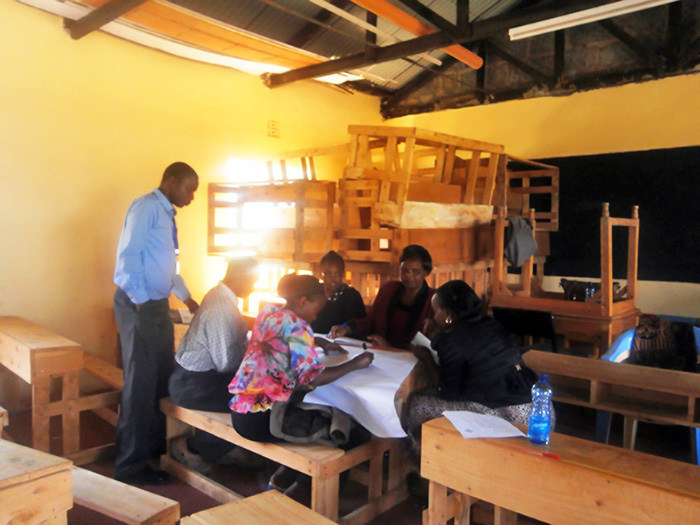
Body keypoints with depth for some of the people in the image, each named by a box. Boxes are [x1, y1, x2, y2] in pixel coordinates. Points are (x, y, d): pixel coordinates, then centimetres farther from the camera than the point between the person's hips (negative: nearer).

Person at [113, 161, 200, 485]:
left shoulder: (166, 213, 16)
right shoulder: (146, 207, -12)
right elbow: (127, 257, -19)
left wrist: (186, 297, 30)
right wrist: (141, 303, -18)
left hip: (158, 305, 9)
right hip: (139, 306, -9)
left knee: (163, 378, 16)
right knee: (140, 384, -3)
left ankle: (155, 447, 32)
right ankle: (131, 466, 11)